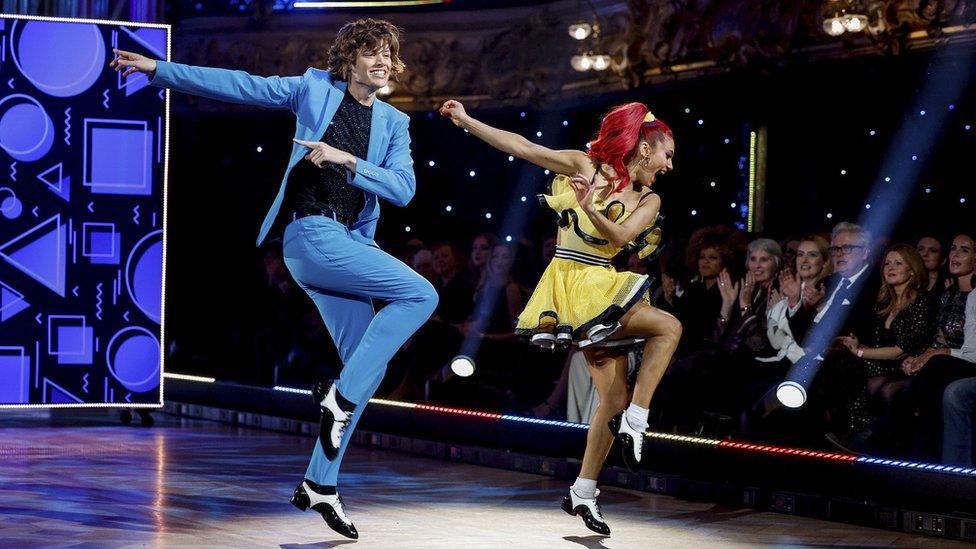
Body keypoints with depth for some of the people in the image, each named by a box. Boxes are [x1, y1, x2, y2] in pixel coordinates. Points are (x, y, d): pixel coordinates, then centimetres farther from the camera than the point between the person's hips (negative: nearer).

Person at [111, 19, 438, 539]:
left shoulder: (393, 123, 13)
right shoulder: (315, 88, 4)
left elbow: (403, 188, 1)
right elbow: (239, 85, 4)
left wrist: (347, 160, -13)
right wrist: (158, 69, 2)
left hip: (349, 242, 6)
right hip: (311, 233, -6)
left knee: (370, 364, 4)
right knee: (420, 295, -20)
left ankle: (320, 483, 10)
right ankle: (341, 396, -14)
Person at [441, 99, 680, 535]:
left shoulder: (649, 200, 11)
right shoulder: (585, 165, 0)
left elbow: (620, 237, -8)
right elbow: (522, 147, -2)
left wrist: (590, 207, -27)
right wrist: (466, 121, -6)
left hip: (601, 291, 7)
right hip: (571, 284, -6)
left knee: (614, 399, 3)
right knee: (668, 327, -20)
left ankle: (583, 492, 12)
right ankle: (634, 422, -15)